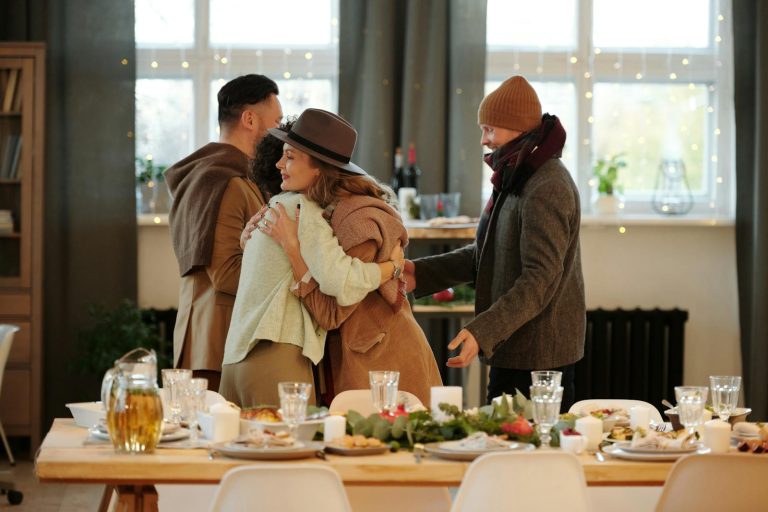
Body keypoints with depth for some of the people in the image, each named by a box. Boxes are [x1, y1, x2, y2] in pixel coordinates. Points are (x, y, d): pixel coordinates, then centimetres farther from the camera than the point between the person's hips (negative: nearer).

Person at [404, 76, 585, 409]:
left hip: (538, 355, -10)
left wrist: (482, 331, -32)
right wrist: (422, 273, 10)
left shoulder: (546, 189, -19)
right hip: (514, 349, 10)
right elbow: (487, 253, 20)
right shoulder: (517, 177, 14)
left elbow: (539, 281, -25)